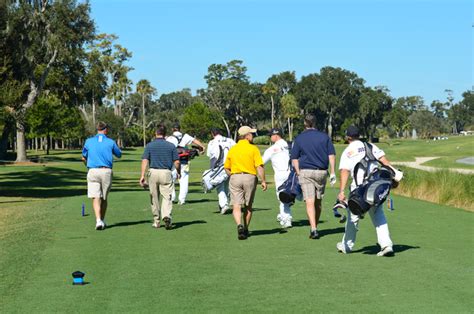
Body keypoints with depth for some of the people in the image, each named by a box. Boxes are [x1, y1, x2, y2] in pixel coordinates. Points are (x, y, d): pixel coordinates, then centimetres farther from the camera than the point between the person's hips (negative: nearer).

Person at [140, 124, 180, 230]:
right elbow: (177, 162, 1)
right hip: (166, 173, -1)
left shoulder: (149, 145, 3)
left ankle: (156, 221, 19)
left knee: (154, 198, 12)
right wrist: (179, 173, 18)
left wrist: (142, 175, -12)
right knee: (166, 197, -1)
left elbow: (145, 161, -8)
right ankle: (166, 216, -25)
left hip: (153, 172, 1)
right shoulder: (171, 146, 3)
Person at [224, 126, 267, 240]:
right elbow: (259, 166, -10)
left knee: (236, 206, -4)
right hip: (250, 178, -1)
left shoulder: (232, 149, 8)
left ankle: (239, 225, -28)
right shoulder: (253, 149, -3)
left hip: (235, 178, 1)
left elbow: (227, 168, 12)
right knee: (248, 206, 14)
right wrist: (263, 181, -6)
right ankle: (245, 229, 22)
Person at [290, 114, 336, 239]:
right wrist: (333, 172, 4)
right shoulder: (324, 136, 5)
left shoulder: (299, 138, 3)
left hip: (306, 172, -2)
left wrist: (299, 173, 6)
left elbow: (294, 159, 1)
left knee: (310, 202, -7)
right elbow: (331, 155, 2)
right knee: (318, 201, 14)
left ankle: (313, 229, -20)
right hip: (321, 172, 2)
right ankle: (315, 227, 23)